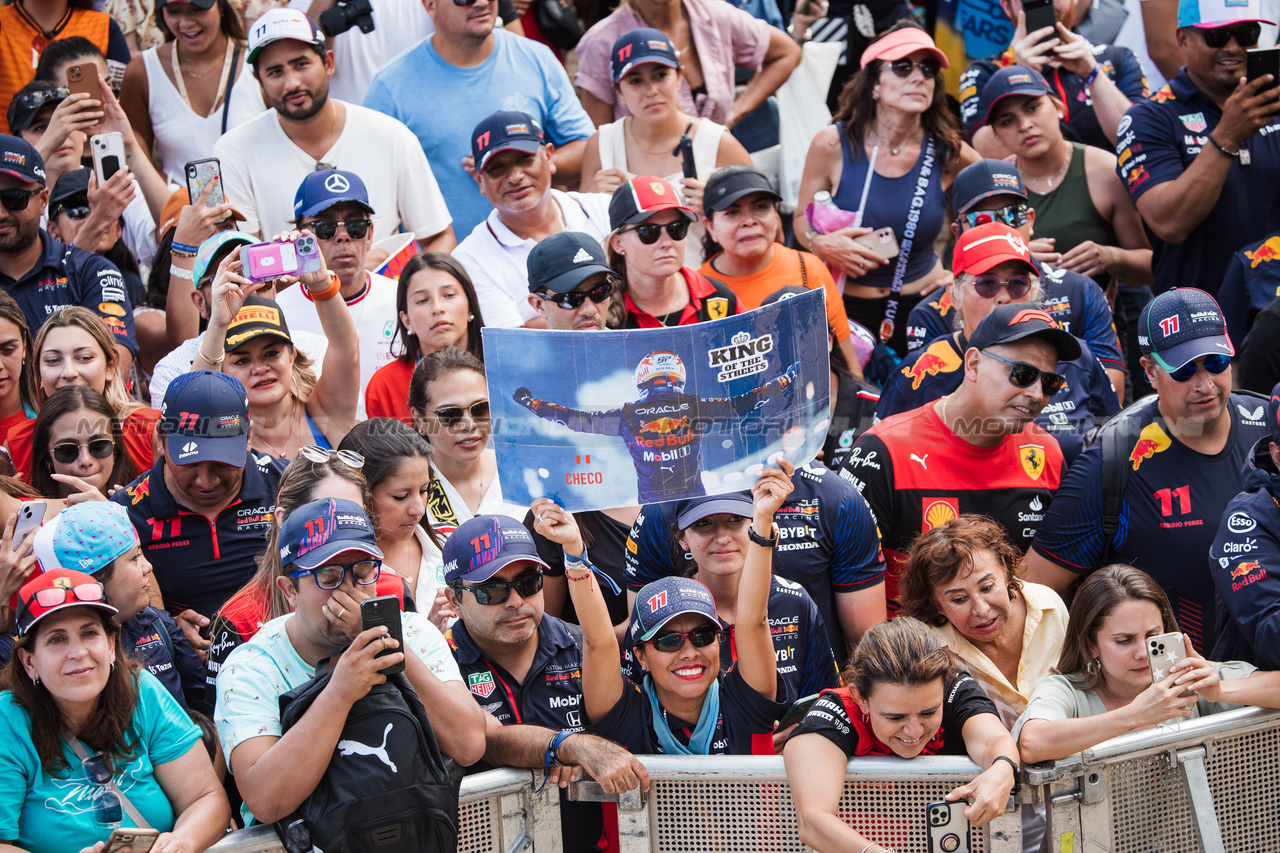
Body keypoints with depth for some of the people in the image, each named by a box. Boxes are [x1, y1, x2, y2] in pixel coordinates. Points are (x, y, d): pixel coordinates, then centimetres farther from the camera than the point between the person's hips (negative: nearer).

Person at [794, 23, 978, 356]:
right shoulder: (832, 145, -8)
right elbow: (801, 217, 5)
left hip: (924, 305, 1)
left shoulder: (949, 154, -5)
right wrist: (821, 245, -17)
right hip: (846, 309, -1)